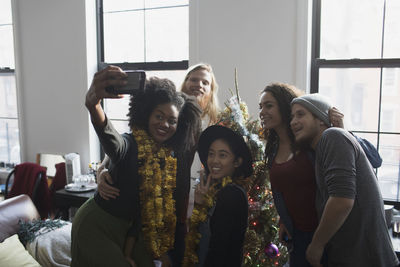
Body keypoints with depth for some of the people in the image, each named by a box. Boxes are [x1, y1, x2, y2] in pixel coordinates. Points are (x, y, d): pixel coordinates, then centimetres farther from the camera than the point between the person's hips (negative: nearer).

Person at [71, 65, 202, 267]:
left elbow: (147, 207, 2)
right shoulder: (130, 145, -22)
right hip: (95, 225, -6)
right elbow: (110, 139, -48)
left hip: (127, 228, 6)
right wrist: (93, 104, -69)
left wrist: (128, 251, -1)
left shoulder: (171, 160, -3)